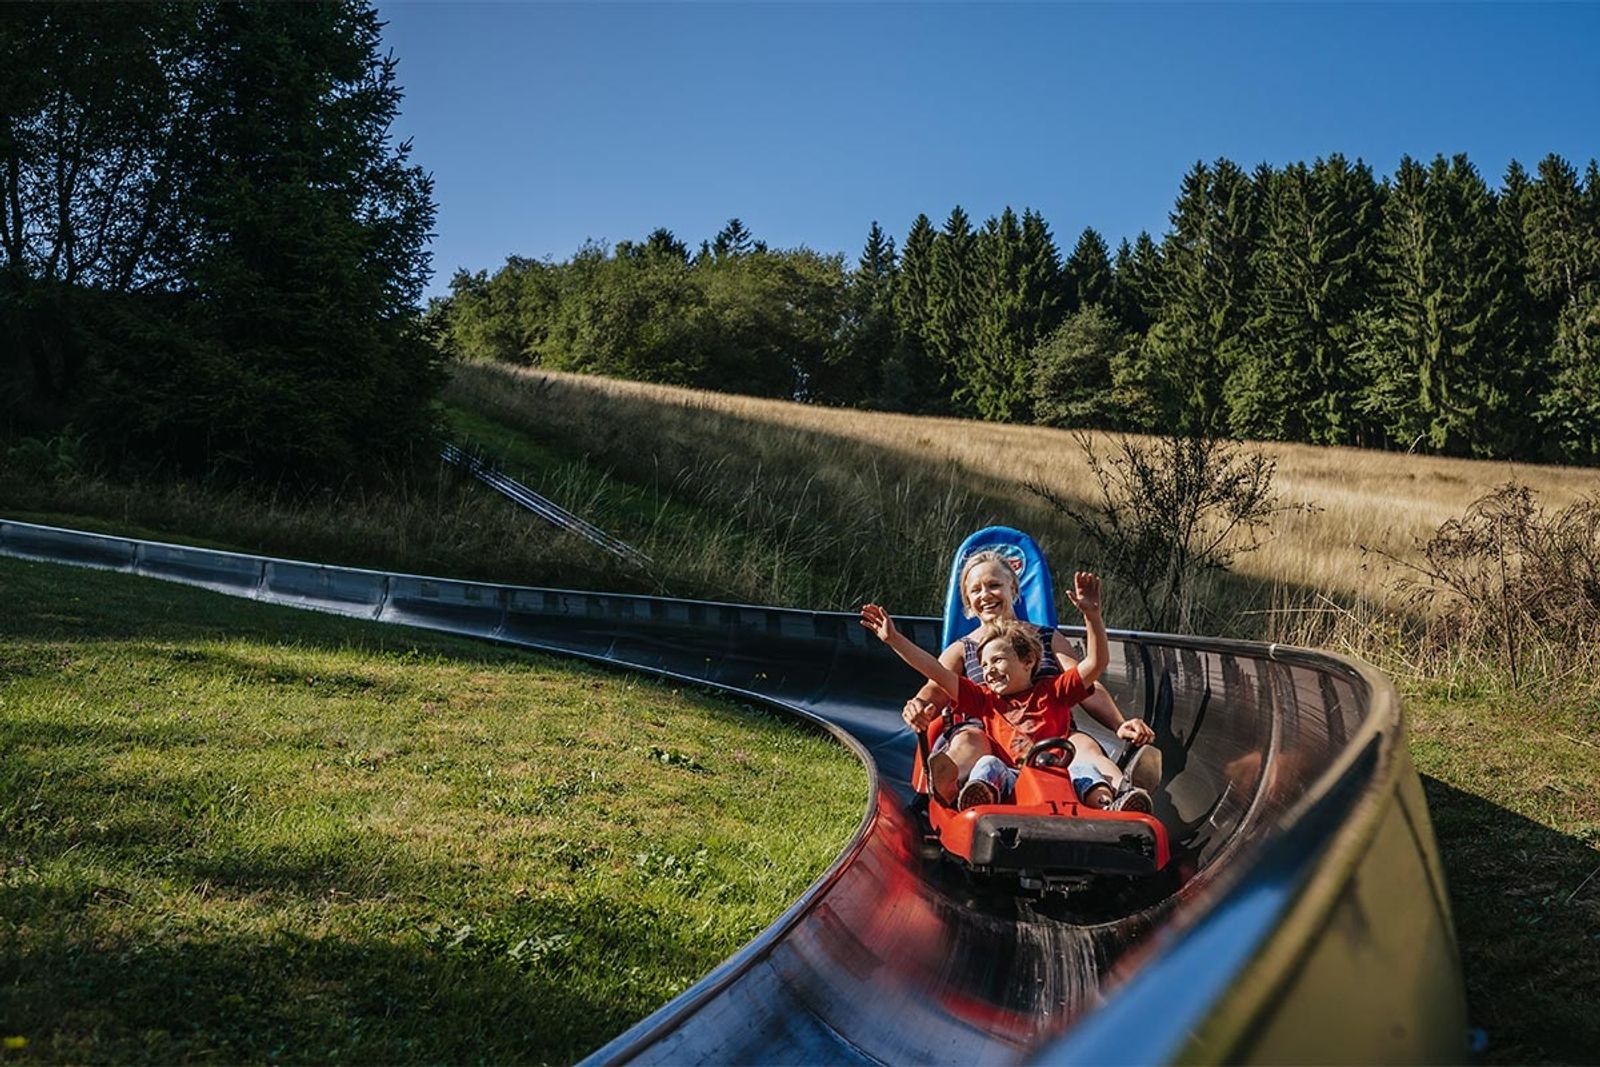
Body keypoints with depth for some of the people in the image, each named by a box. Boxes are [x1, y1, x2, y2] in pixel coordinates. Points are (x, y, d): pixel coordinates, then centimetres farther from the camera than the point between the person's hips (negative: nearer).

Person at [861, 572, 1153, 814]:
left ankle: (1109, 804, -59)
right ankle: (979, 797, -62)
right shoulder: (986, 699, 26)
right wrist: (894, 639, 14)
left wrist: (1092, 615, -4)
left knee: (1082, 768, -29)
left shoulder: (1053, 691, 22)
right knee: (988, 764, -29)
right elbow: (938, 673, 20)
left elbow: (1095, 664, 11)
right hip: (1008, 783, 1)